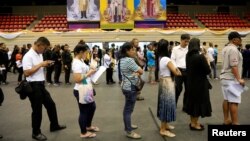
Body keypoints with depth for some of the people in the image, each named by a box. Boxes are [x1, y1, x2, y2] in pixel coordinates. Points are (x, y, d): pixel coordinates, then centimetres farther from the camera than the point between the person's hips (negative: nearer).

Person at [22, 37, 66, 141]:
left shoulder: (39, 54, 11)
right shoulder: (28, 56, -17)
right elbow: (26, 73, -24)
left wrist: (45, 65, 5)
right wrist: (40, 64, -23)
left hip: (41, 85, 9)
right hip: (33, 86, -9)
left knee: (51, 104, 18)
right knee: (37, 110, 3)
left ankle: (54, 125, 36)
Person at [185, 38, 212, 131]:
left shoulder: (188, 56, -1)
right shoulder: (200, 56, -21)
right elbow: (208, 71, -15)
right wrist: (207, 62, 2)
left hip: (190, 82, 7)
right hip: (199, 83, -7)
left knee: (192, 101, 17)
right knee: (198, 102, 6)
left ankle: (193, 122, 29)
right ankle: (194, 124, 17)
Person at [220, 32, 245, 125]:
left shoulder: (225, 48, 13)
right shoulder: (233, 49, -17)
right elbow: (234, 66, -23)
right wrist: (239, 79, -23)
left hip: (225, 77, 10)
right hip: (232, 78, -10)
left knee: (226, 99, 13)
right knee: (234, 101, -7)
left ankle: (226, 120, 20)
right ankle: (235, 123, -3)